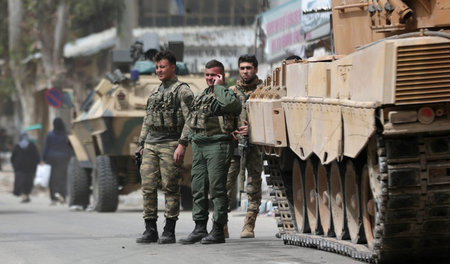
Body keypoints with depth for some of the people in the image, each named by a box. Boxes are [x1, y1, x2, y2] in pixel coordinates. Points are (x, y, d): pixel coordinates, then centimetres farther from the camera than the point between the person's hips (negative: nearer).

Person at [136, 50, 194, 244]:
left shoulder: (182, 90, -3)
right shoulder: (155, 93, 20)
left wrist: (182, 144, -18)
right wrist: (142, 144, 17)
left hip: (170, 145, -7)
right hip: (151, 145, 7)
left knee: (170, 188, -5)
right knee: (148, 187, 1)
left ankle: (169, 231, -1)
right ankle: (150, 230, 5)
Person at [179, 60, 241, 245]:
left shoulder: (227, 93, -3)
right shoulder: (202, 95, 21)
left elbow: (231, 104, -28)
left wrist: (219, 86, -14)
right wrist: (192, 137, 19)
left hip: (217, 144, -8)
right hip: (199, 145, 8)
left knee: (217, 188, -7)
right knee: (198, 189, 8)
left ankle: (218, 231, -3)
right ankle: (200, 228, 14)